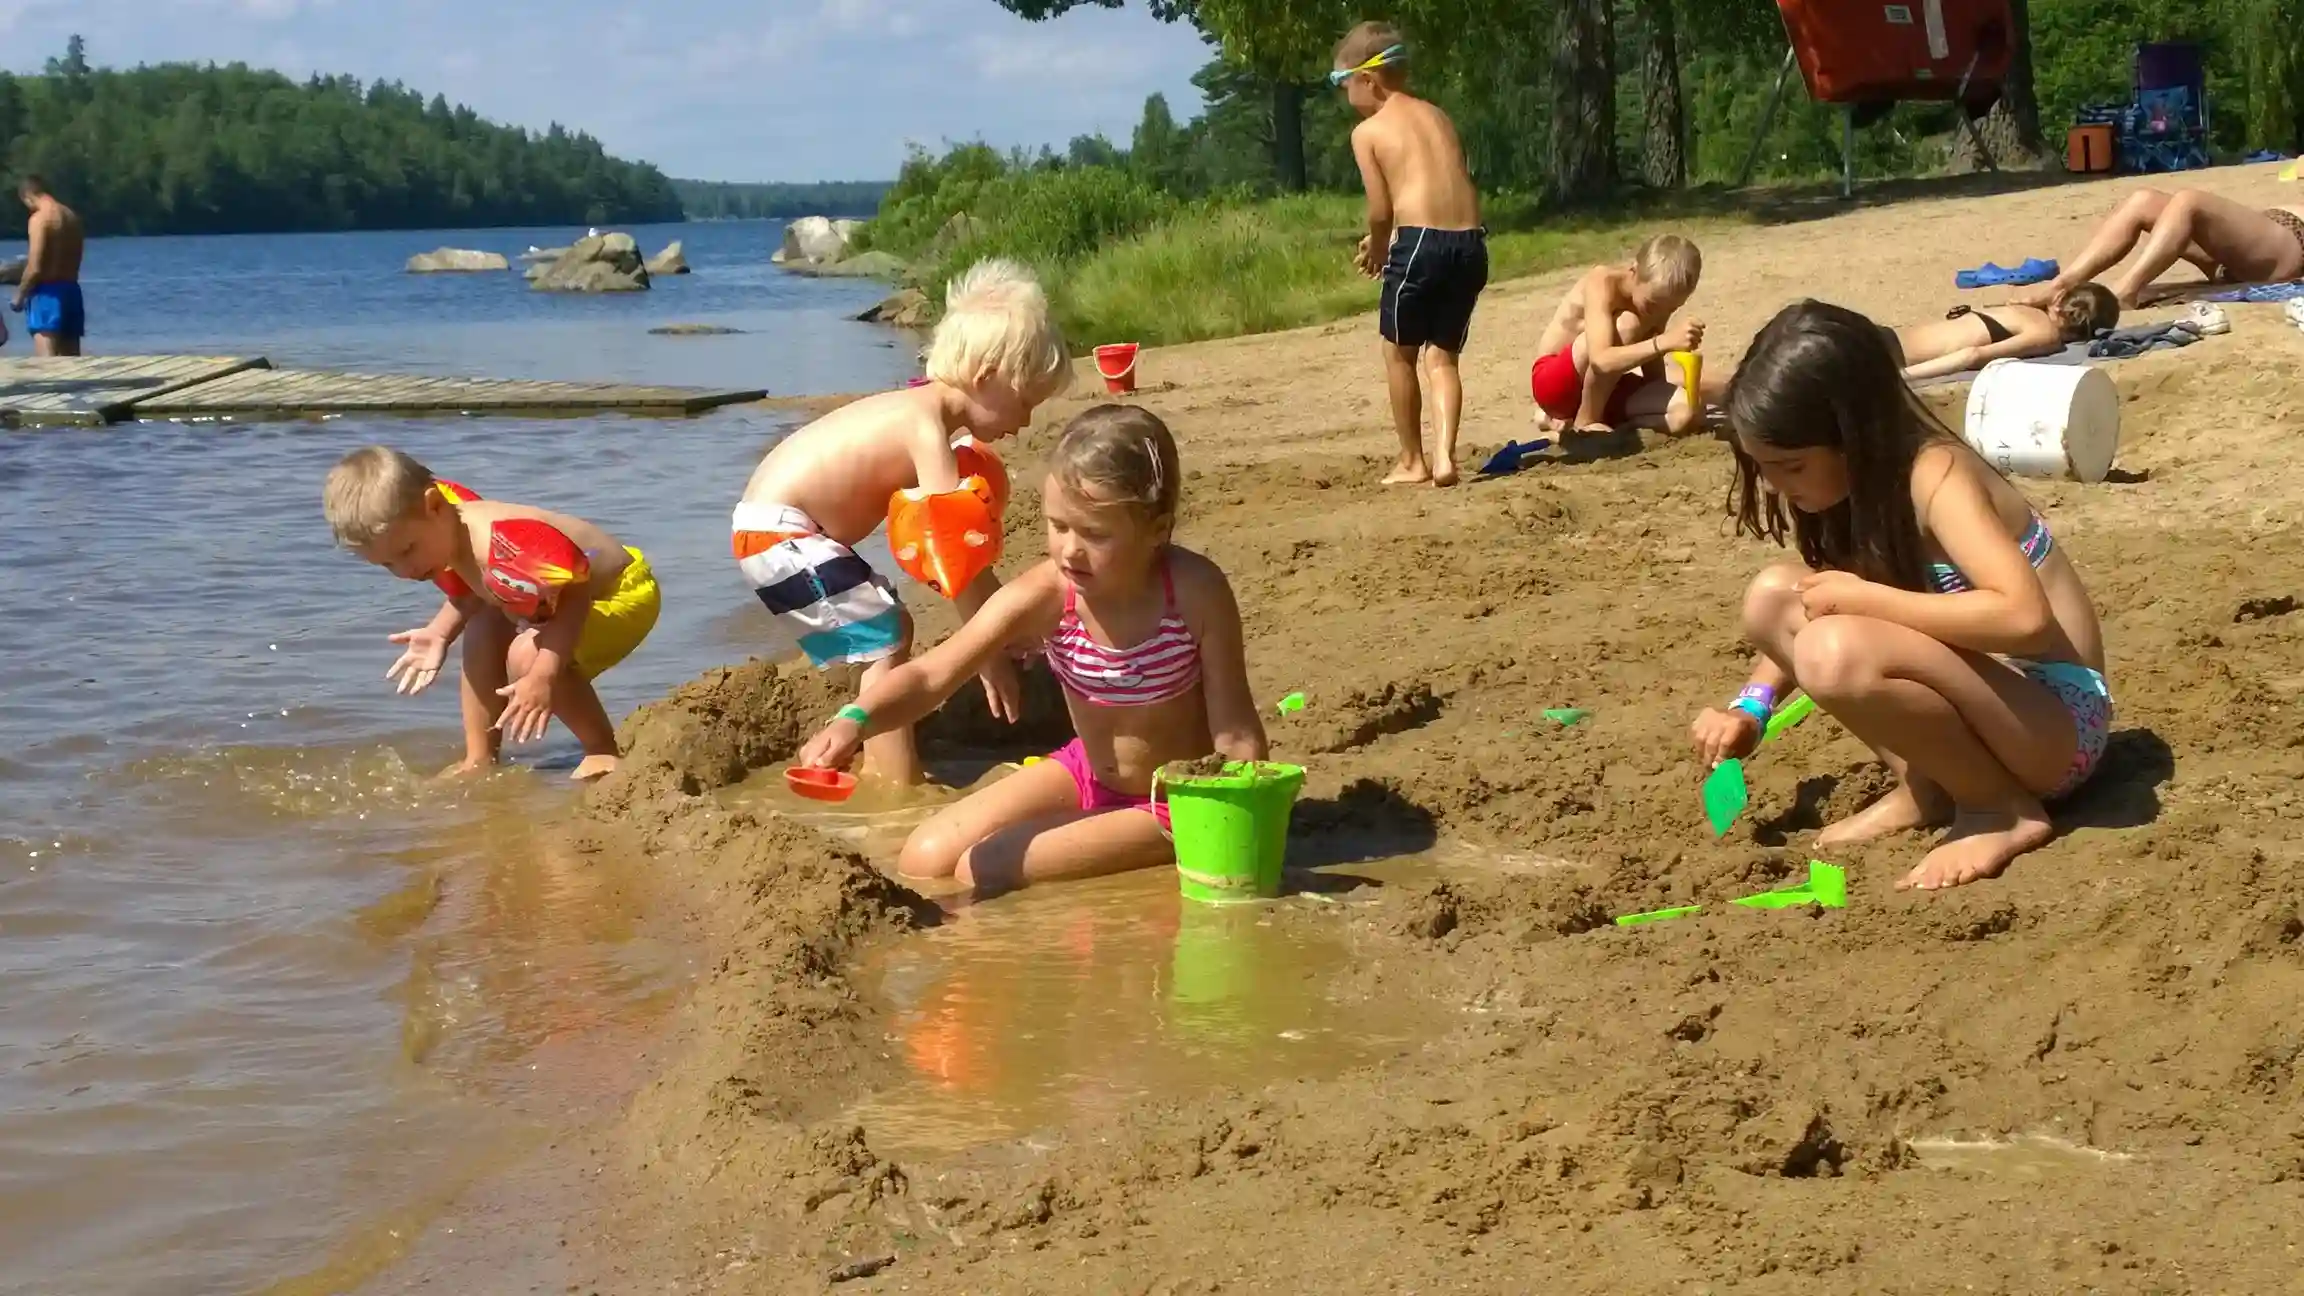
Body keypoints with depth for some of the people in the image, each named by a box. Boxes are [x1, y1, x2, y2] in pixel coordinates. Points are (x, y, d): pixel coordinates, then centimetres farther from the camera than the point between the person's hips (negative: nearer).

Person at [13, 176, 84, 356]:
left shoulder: (39, 218, -12)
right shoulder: (72, 216, 12)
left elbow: (35, 268, -16)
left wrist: (19, 296, -4)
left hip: (48, 292, -8)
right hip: (71, 289, 8)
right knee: (71, 360, 11)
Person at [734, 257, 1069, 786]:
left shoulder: (923, 412, 9)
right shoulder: (926, 426, -21)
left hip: (783, 529, 11)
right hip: (777, 532, -11)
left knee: (894, 626, 17)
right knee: (883, 641, -14)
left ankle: (878, 774, 25)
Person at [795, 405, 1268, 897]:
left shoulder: (1195, 592, -28)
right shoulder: (1042, 596, -22)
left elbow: (1235, 731, -20)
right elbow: (930, 674, -27)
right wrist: (854, 720, -46)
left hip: (1176, 801, -5)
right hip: (1088, 772, 5)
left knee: (980, 874, -17)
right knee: (924, 861, -1)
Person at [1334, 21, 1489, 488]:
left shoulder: (1368, 132, 2)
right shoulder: (1438, 117, 20)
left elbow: (1382, 210, -2)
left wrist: (1377, 248, 19)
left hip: (1422, 243, -5)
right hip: (1471, 244, 5)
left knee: (1399, 352, 14)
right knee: (1442, 356, 15)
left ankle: (1412, 460, 20)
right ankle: (1444, 456, -1)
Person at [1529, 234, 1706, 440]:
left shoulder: (1657, 299, -4)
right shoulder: (1603, 282, -26)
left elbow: (1654, 374, 1)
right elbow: (1601, 361, -42)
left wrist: (1686, 376, -20)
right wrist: (1664, 342, -54)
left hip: (1602, 389, 7)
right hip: (1553, 382, -7)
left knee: (1688, 410, -19)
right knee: (1626, 326, -33)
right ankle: (1585, 422, -17)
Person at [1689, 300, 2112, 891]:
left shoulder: (1936, 475, -22)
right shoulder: (1862, 484, 3)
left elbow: (2023, 617, -37)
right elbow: (1821, 608, 18)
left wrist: (1862, 598, -28)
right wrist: (1752, 705, 1)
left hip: (2056, 722, -9)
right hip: (1980, 698, 9)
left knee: (1837, 652, -33)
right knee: (1773, 598, 0)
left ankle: (2003, 808, -11)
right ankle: (1923, 788, 2)